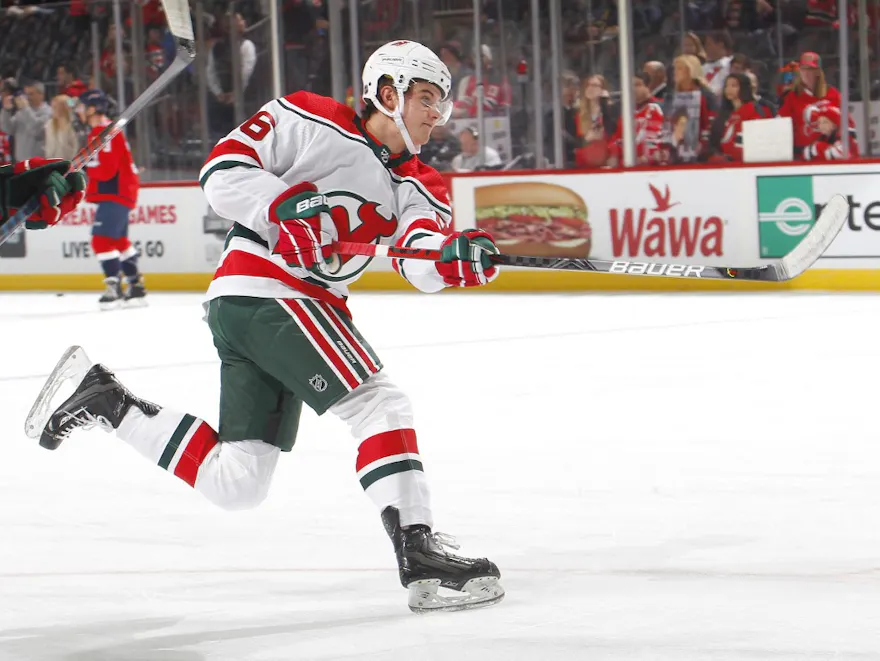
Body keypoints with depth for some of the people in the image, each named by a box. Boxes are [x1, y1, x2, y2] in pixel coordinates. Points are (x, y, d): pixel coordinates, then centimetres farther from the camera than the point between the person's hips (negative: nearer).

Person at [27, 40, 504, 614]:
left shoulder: (416, 185, 14)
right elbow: (223, 172, -8)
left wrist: (458, 255, -27)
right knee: (379, 404, -17)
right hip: (269, 291, -9)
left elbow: (423, 261, -5)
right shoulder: (307, 120, -4)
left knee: (235, 483, 9)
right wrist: (289, 206, -23)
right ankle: (419, 553, -20)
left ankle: (106, 400, 19)